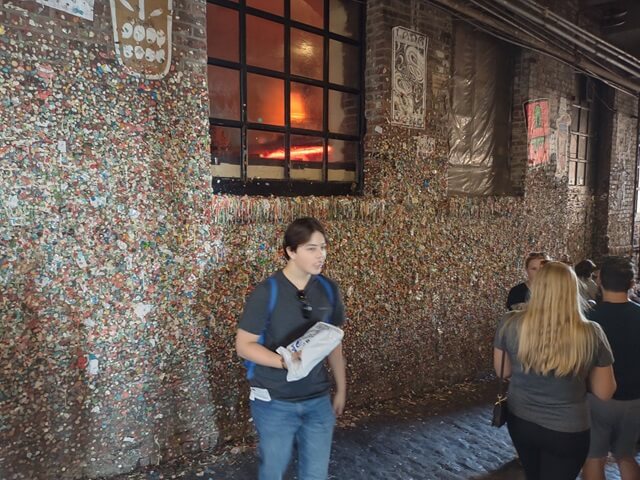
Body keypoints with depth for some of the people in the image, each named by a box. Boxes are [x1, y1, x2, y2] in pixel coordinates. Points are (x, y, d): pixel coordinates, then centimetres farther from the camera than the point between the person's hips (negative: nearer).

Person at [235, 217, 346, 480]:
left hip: (318, 401, 4)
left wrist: (341, 388, 12)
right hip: (274, 402, -3)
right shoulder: (267, 292, -16)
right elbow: (244, 345, -13)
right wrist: (285, 361, -27)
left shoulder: (329, 289, -2)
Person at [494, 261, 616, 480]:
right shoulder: (591, 333, -21)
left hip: (519, 421, 2)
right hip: (567, 431, -1)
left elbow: (503, 371, -2)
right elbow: (605, 392, -8)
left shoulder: (510, 324, -17)